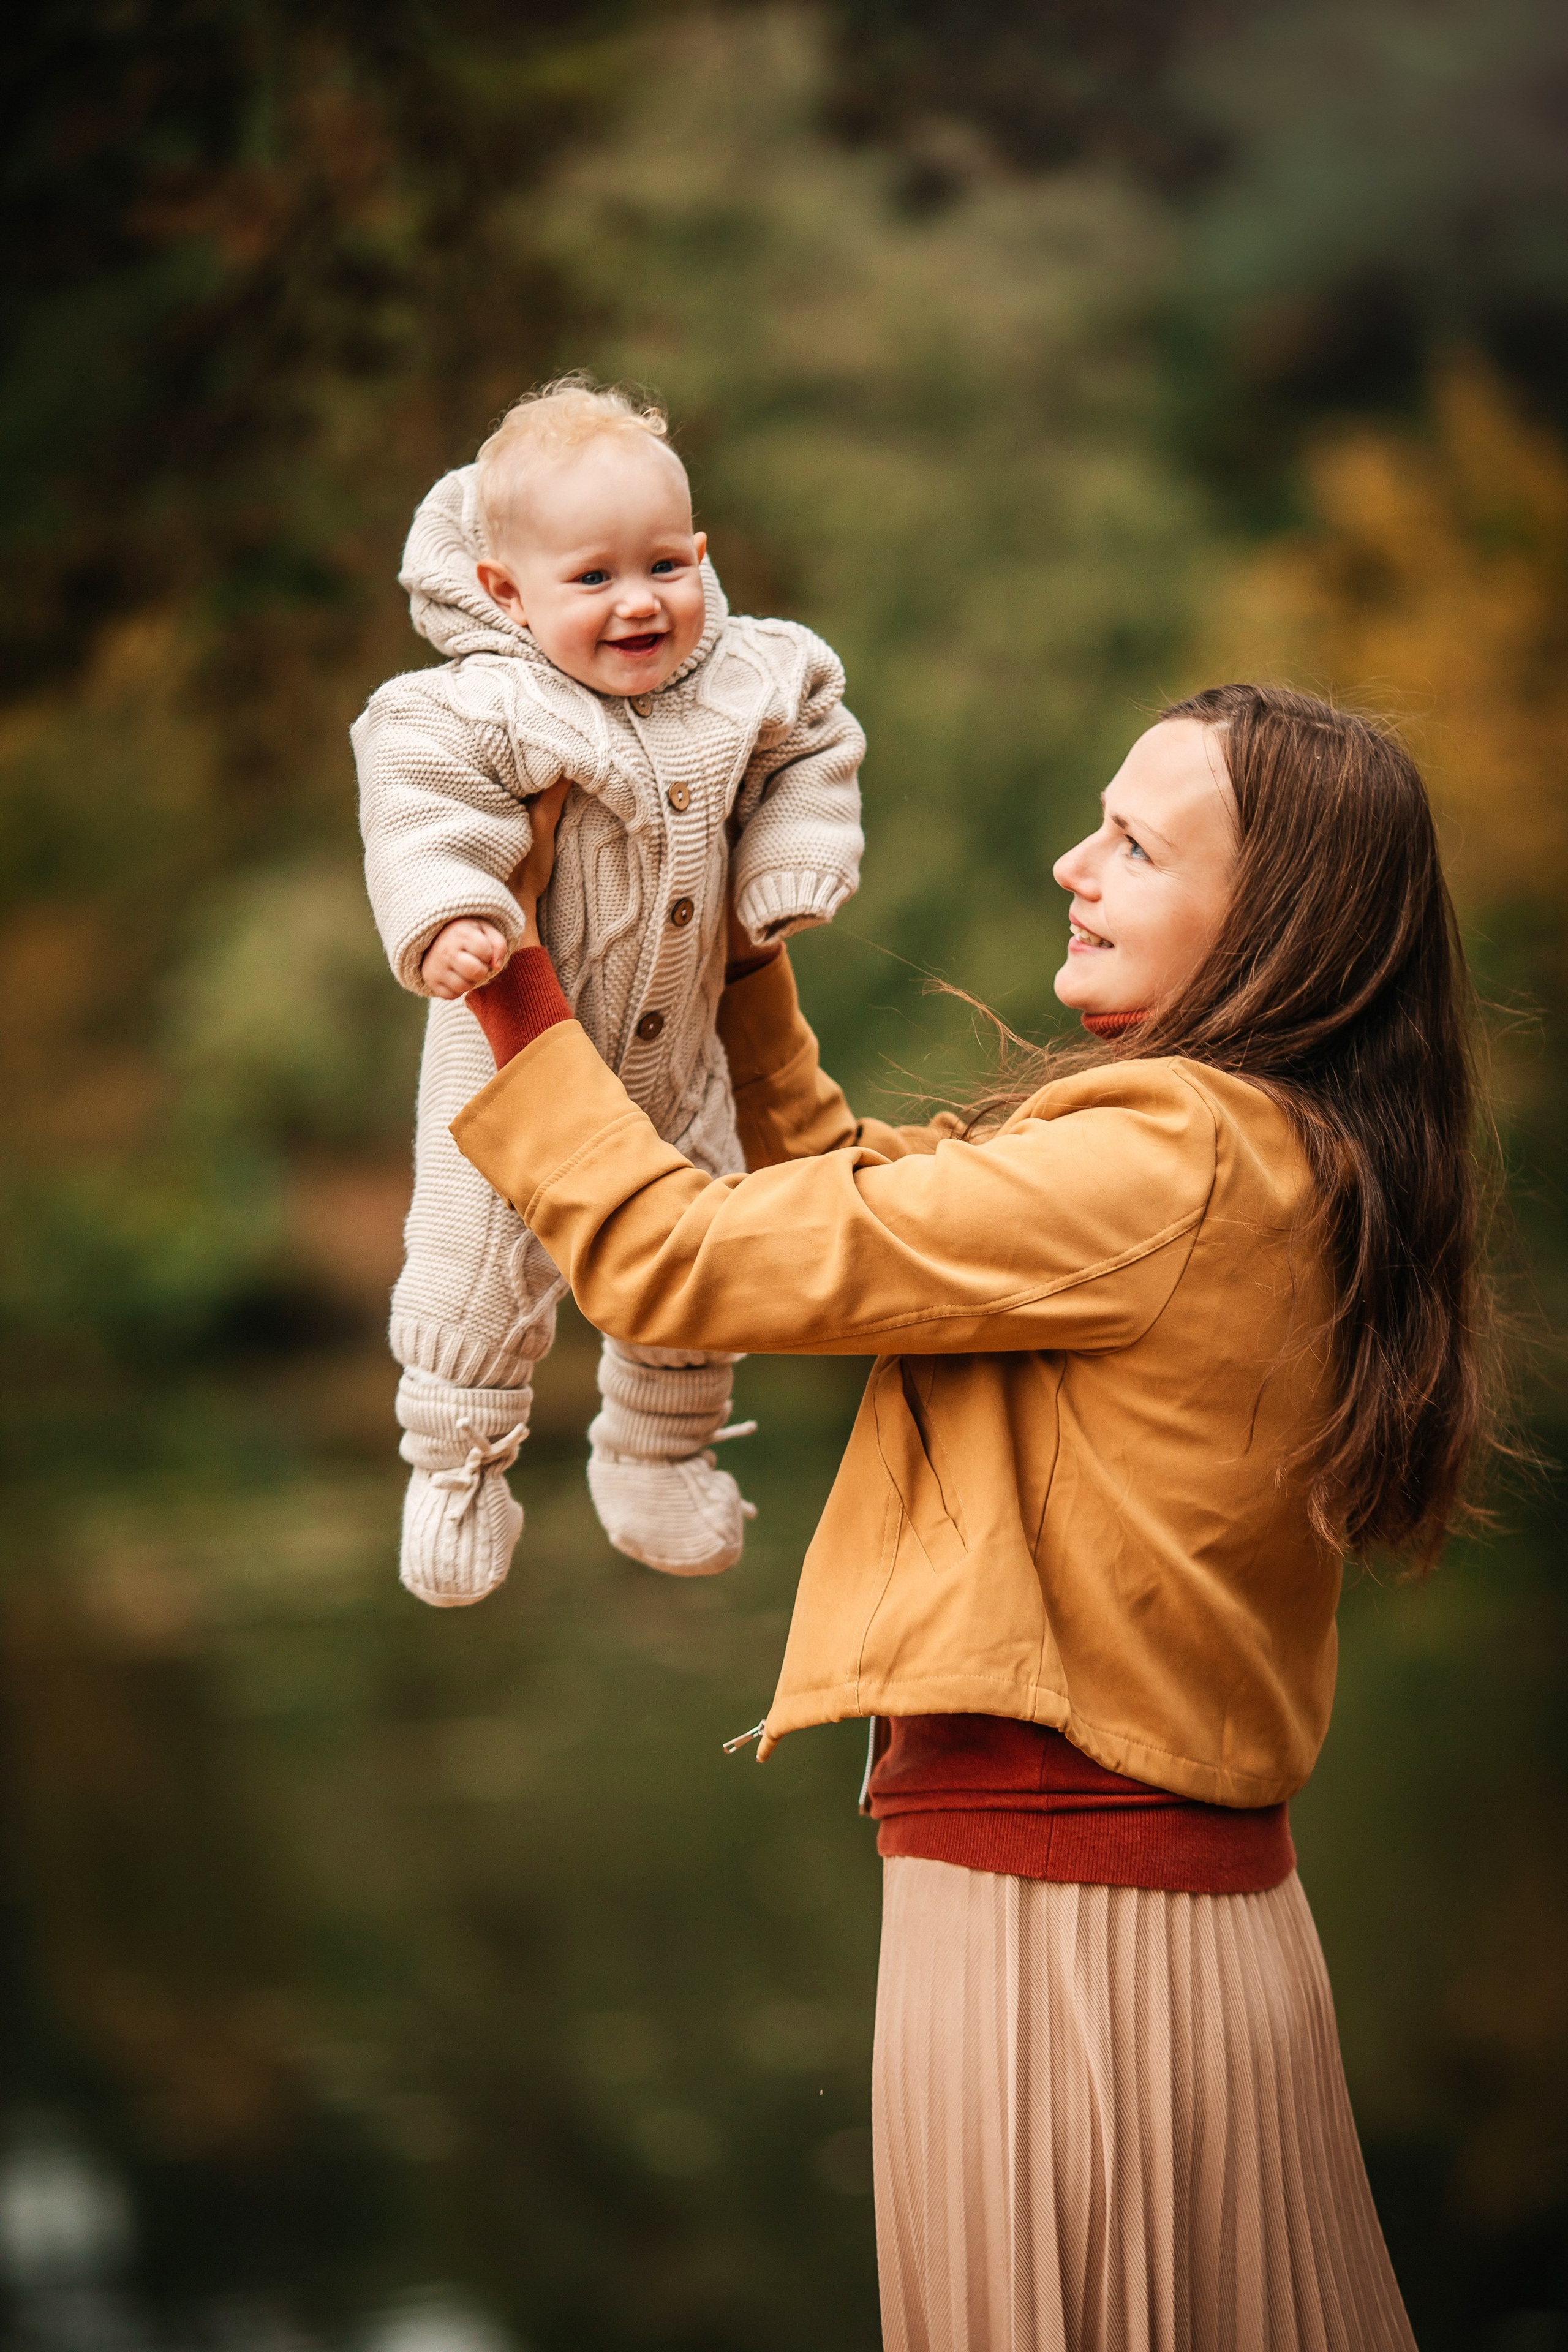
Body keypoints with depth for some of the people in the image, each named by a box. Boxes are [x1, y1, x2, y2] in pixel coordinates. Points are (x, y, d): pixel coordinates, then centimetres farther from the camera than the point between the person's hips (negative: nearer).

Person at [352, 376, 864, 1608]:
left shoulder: (751, 682, -8)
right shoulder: (487, 710, -25)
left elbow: (811, 753, 8)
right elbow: (421, 801, -34)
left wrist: (791, 880, -3)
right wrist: (447, 918, -49)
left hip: (677, 1058, 5)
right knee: (485, 1263, 1)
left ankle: (657, 1459, 41)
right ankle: (459, 1468, 27)